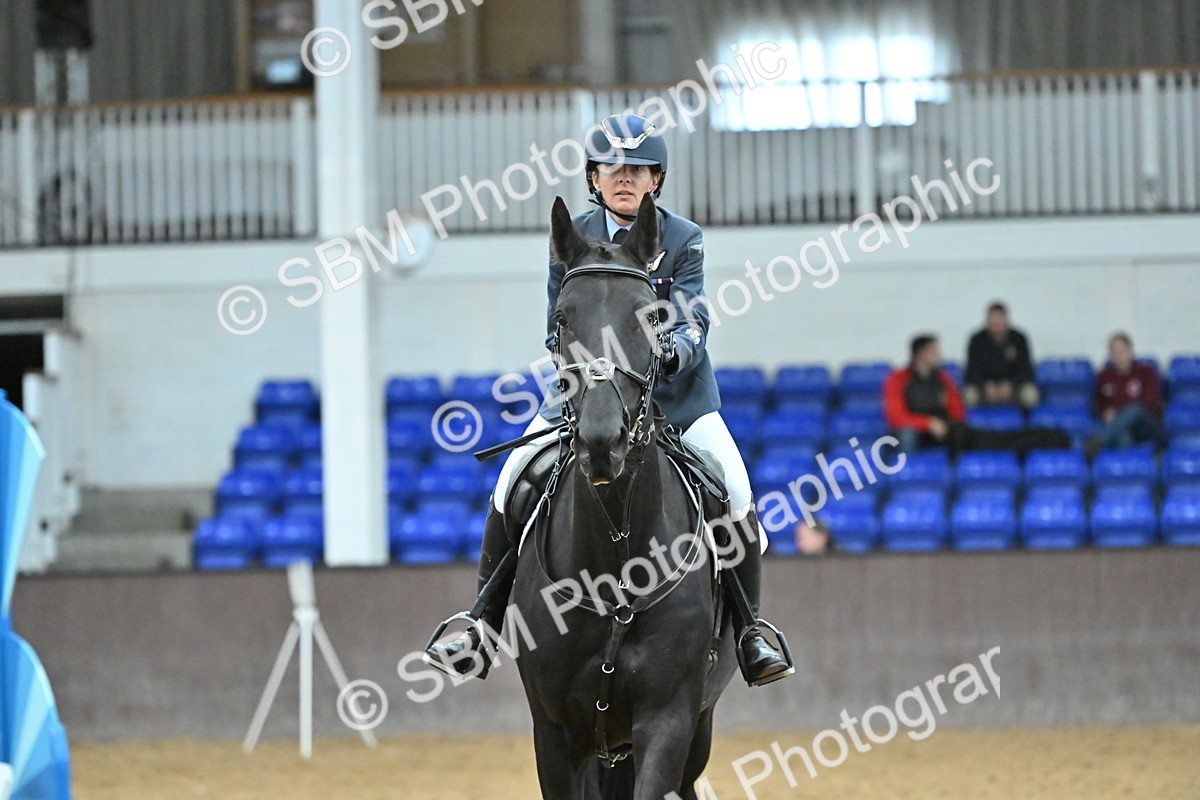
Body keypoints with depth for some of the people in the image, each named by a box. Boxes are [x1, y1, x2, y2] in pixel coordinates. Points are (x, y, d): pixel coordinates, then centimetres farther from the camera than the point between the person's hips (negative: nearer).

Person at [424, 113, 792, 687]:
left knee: (736, 496, -18)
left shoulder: (684, 240, -4)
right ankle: (482, 629, -2)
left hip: (675, 395, -1)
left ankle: (749, 631, -2)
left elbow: (692, 322, -14)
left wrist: (672, 352, -37)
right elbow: (558, 331, 4)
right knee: (512, 483, -13)